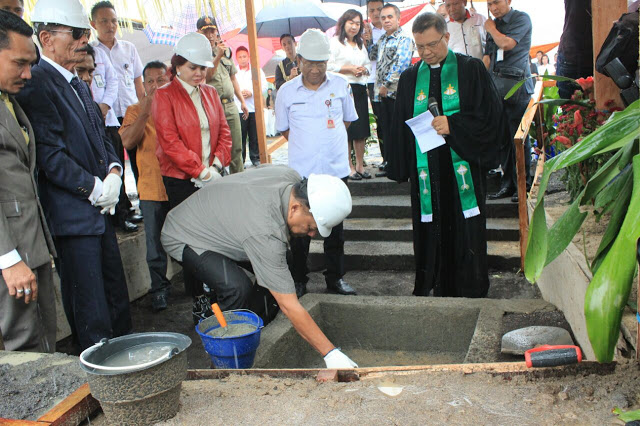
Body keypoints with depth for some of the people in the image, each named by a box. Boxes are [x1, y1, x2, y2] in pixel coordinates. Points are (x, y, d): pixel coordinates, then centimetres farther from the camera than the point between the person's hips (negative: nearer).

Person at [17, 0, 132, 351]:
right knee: (90, 310, 2)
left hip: (100, 209, 9)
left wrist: (113, 172, 1)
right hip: (72, 214, -9)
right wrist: (97, 189, -15)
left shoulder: (78, 85, 15)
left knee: (116, 293, 19)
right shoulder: (36, 83, -15)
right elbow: (50, 156, -20)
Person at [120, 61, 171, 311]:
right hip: (152, 187, 0)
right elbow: (128, 142, -7)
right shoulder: (135, 111, 9)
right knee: (155, 242, 3)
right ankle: (159, 288, 18)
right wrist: (145, 112, -14)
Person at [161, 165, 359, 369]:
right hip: (184, 238, -9)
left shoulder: (290, 176, -18)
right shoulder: (265, 235, -40)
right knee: (238, 288, -31)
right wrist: (330, 353, -35)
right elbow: (290, 306, -37)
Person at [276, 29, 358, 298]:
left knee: (335, 226, 10)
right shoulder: (287, 91, 0)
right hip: (300, 171, -1)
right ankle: (299, 279, 18)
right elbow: (284, 129, 11)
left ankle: (335, 277, 23)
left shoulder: (341, 85, 1)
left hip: (336, 169, 1)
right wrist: (306, 145, 6)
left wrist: (327, 141, 12)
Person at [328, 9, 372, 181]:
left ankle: (360, 166, 15)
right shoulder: (335, 42, -1)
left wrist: (364, 70, -1)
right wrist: (349, 69, -13)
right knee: (345, 129, -4)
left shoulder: (361, 44, 21)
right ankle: (349, 167, 5)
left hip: (360, 89, 6)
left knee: (361, 129, 5)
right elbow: (328, 65, -10)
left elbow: (368, 64, 22)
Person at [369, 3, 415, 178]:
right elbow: (372, 57, 33)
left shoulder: (404, 39, -5)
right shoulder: (382, 40, 19)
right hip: (382, 93, 7)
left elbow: (401, 64, -15)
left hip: (397, 92, -7)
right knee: (386, 131, 9)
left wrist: (387, 84, -15)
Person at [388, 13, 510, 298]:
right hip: (426, 168, 3)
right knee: (431, 229, 3)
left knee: (466, 230, 1)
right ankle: (436, 287, 16)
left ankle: (469, 291, 13)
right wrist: (403, 168, 5)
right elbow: (401, 126, 13)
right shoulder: (409, 78, 11)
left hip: (462, 164, -2)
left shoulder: (471, 69, 2)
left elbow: (490, 114, -3)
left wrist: (453, 125, -16)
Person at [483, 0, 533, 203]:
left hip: (517, 83, -6)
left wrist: (491, 29, 3)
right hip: (495, 83, 6)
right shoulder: (494, 25, 20)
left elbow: (506, 44, -14)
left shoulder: (521, 19, 0)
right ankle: (507, 183, 12)